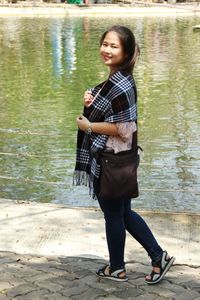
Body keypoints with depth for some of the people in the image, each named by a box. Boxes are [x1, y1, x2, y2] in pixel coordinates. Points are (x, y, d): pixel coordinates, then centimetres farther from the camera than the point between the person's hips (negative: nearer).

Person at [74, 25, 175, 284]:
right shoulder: (116, 79, 7)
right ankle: (159, 257, 25)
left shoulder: (121, 85, -23)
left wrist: (88, 126, -14)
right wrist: (91, 102, -1)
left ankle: (117, 268, 28)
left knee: (113, 215, 9)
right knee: (123, 213, 19)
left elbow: (124, 128, -24)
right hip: (114, 158, 10)